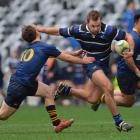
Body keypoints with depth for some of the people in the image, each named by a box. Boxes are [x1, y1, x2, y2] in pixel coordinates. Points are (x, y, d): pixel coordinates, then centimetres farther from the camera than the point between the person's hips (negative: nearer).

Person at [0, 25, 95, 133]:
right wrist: (83, 61, 13)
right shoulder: (44, 47, -11)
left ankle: (57, 124, 13)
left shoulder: (31, 48, 13)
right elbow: (67, 58, 0)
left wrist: (75, 53, 29)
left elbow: (58, 53, 23)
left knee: (48, 91, 13)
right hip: (20, 86, -9)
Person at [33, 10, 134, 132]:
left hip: (104, 65, 3)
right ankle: (118, 122, -17)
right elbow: (58, 31, -4)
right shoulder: (79, 30, -19)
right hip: (90, 64, -3)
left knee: (92, 99, 9)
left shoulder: (109, 31, -21)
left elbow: (128, 37, -12)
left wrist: (131, 51, -30)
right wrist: (41, 29, -5)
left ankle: (65, 90, 32)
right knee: (108, 88, -27)